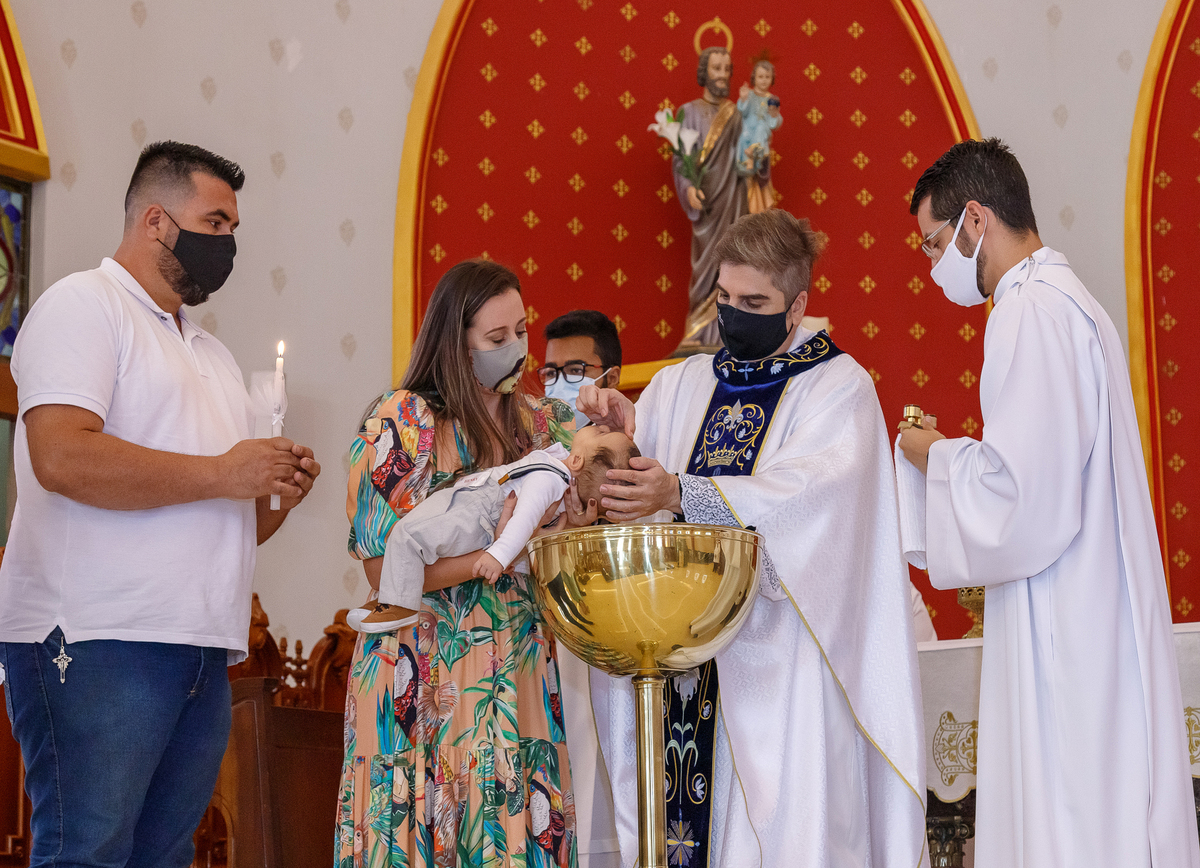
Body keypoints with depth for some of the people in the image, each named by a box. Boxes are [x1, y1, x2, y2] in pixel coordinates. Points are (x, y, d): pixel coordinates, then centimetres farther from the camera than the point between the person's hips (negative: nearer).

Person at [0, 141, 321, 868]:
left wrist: (276, 493, 5)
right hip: (96, 643, -8)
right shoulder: (84, 305, -1)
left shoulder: (212, 353, 25)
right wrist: (222, 474, -12)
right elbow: (63, 458, -19)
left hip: (203, 648, 8)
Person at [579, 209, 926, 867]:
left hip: (780, 649, -4)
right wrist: (624, 430, -11)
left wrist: (680, 495, -27)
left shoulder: (840, 386, 1)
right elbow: (625, 478, 10)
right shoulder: (682, 385, 16)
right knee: (680, 814, 0)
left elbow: (807, 492, -16)